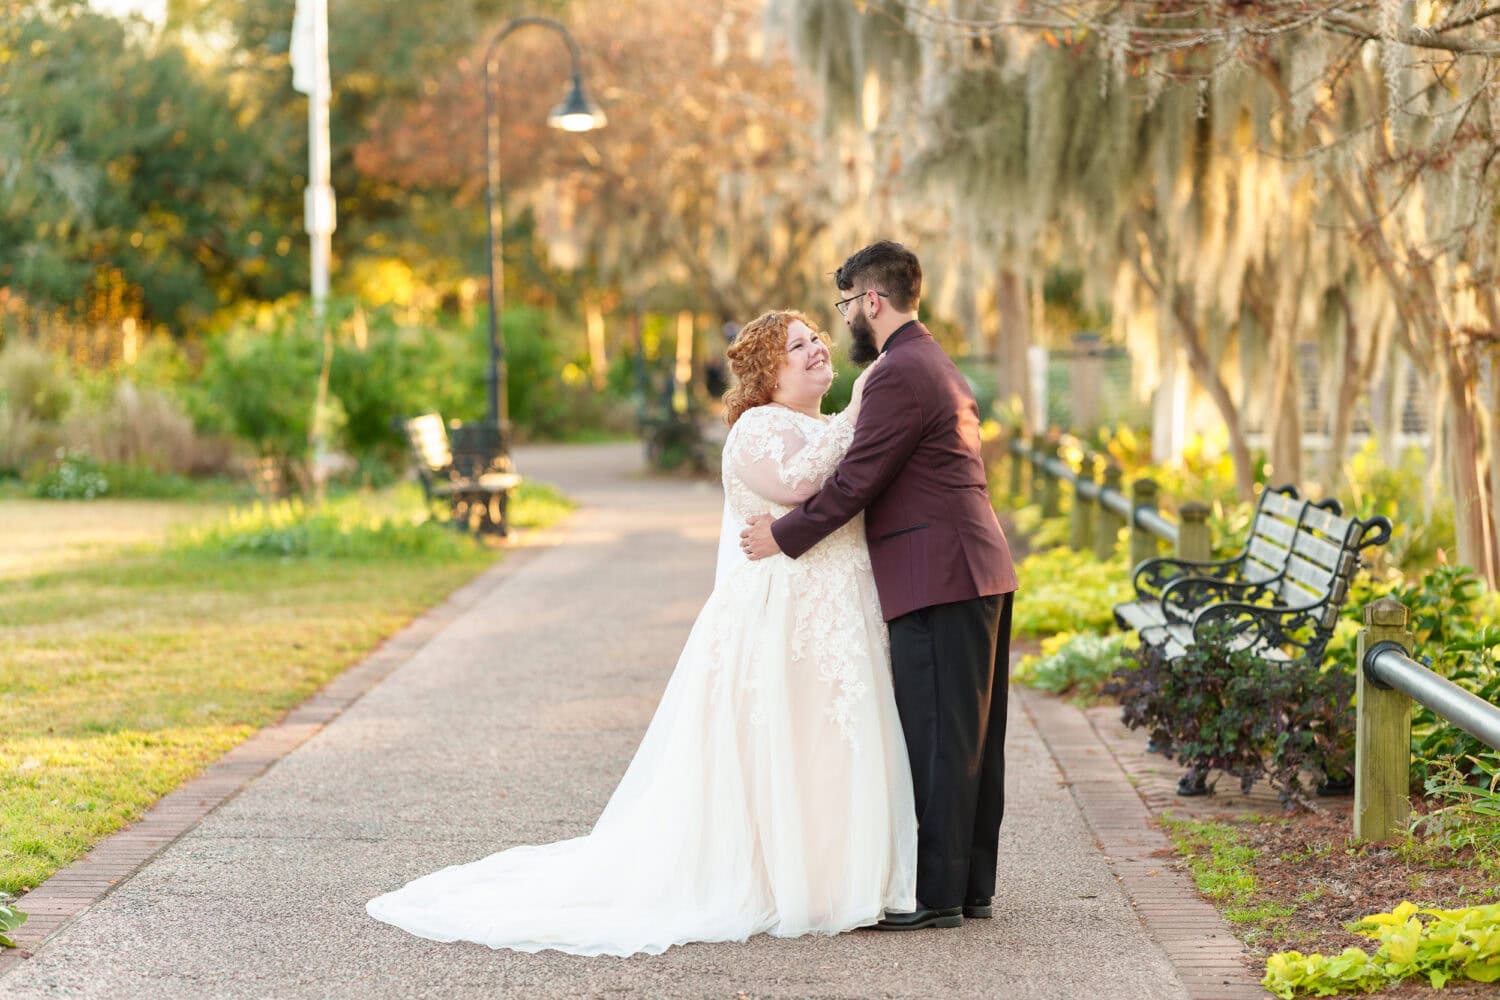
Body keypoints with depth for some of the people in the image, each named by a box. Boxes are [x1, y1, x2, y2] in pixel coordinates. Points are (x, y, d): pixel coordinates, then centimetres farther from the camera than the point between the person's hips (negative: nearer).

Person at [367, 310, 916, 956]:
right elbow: (794, 482, -27)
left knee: (818, 763, 10)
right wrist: (854, 416, -20)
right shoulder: (759, 427, -8)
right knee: (764, 761, -5)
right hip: (774, 628, -9)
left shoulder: (827, 431, 19)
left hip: (837, 630, 9)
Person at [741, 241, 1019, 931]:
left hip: (937, 583, -10)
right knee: (972, 739, 12)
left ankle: (936, 895, -3)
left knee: (938, 741, -7)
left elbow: (855, 482, -15)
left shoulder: (898, 375, -13)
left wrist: (784, 536, -4)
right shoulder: (938, 367, 21)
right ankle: (973, 886, 17)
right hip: (979, 571, 10)